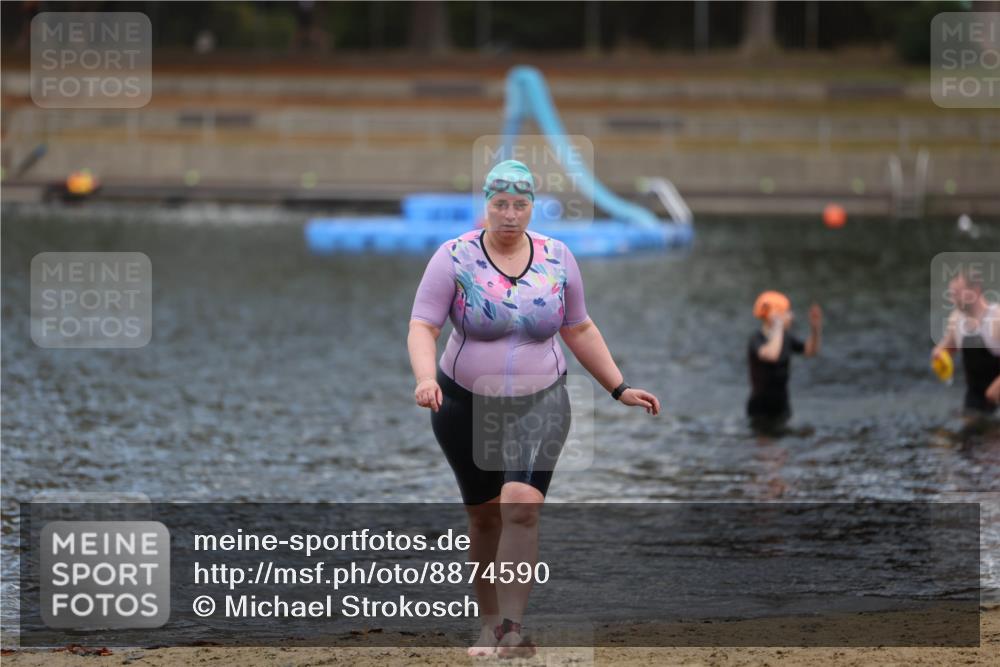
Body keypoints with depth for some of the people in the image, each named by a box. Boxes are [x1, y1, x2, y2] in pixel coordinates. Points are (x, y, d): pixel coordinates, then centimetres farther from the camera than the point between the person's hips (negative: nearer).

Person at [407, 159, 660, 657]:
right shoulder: (454, 258, -8)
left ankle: (512, 630, -24)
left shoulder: (557, 258, 1)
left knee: (521, 507, -19)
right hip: (466, 406, 0)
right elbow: (422, 327, -15)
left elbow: (580, 330, 12)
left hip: (539, 405, 0)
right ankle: (489, 623, 24)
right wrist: (425, 378, -33)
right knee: (484, 518, 8)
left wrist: (620, 388, 10)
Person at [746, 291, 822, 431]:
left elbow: (811, 351, 11)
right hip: (761, 412, -7)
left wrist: (815, 328, -7)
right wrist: (778, 325, -32)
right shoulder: (756, 340, -20)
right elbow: (771, 355, -42)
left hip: (782, 408, 7)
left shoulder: (785, 337, 2)